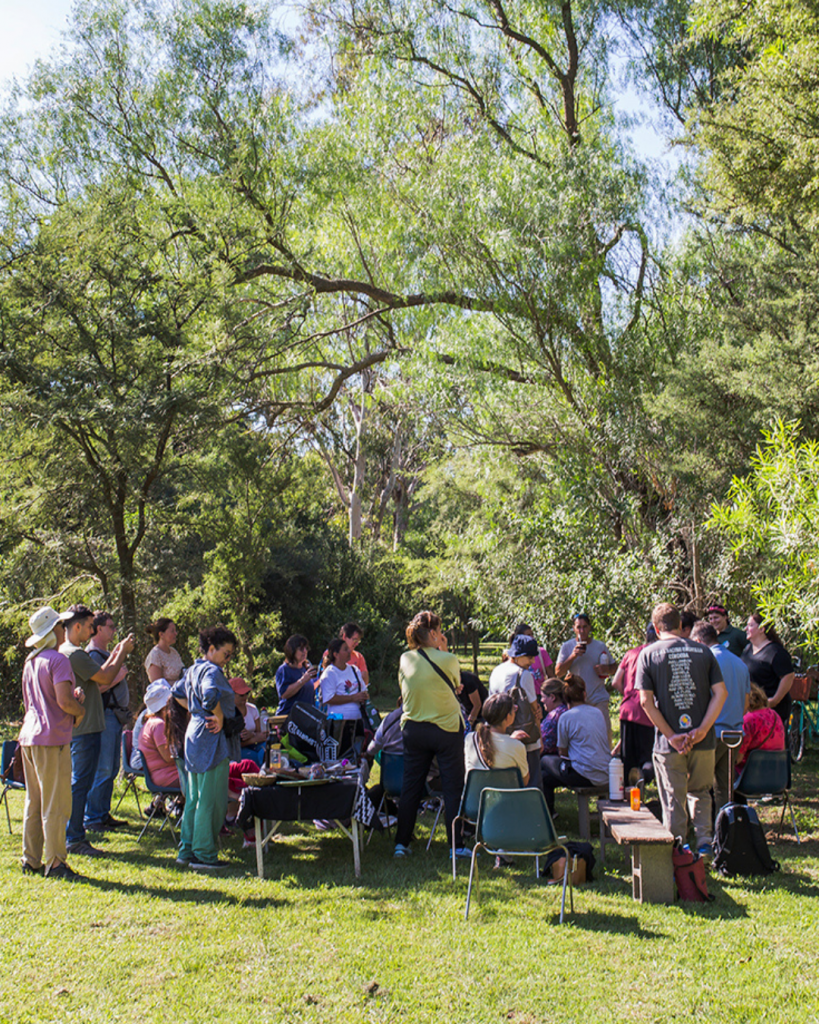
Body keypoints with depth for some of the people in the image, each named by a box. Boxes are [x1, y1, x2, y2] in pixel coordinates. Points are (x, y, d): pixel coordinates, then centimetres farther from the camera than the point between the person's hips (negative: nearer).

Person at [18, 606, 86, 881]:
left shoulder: (30, 662, 16)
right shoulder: (58, 660, -12)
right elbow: (65, 702, -21)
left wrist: (73, 696, 18)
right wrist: (80, 709, -1)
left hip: (29, 736, 9)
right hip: (51, 738, -9)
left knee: (34, 801, 14)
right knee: (56, 804, -4)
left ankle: (31, 860, 18)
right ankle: (55, 863, -1)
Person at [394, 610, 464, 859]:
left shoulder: (405, 659, -3)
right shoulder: (448, 660, -15)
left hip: (413, 730, 4)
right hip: (446, 729, -4)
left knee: (410, 786, 12)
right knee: (453, 787, 5)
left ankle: (401, 843, 16)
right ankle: (456, 845, 8)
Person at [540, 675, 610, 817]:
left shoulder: (566, 717, -8)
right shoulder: (598, 711, 10)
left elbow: (562, 753, 2)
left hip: (586, 776, -6)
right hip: (605, 775, 6)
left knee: (545, 761, 18)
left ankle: (547, 815, 25)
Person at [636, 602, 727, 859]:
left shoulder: (649, 654, -2)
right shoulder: (703, 651, 3)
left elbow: (646, 701, -9)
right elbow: (721, 693, -4)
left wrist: (671, 736, -8)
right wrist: (702, 729, -7)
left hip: (669, 743, -2)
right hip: (703, 741, 2)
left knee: (673, 800, 9)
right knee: (700, 792, 22)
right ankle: (704, 838, 13)